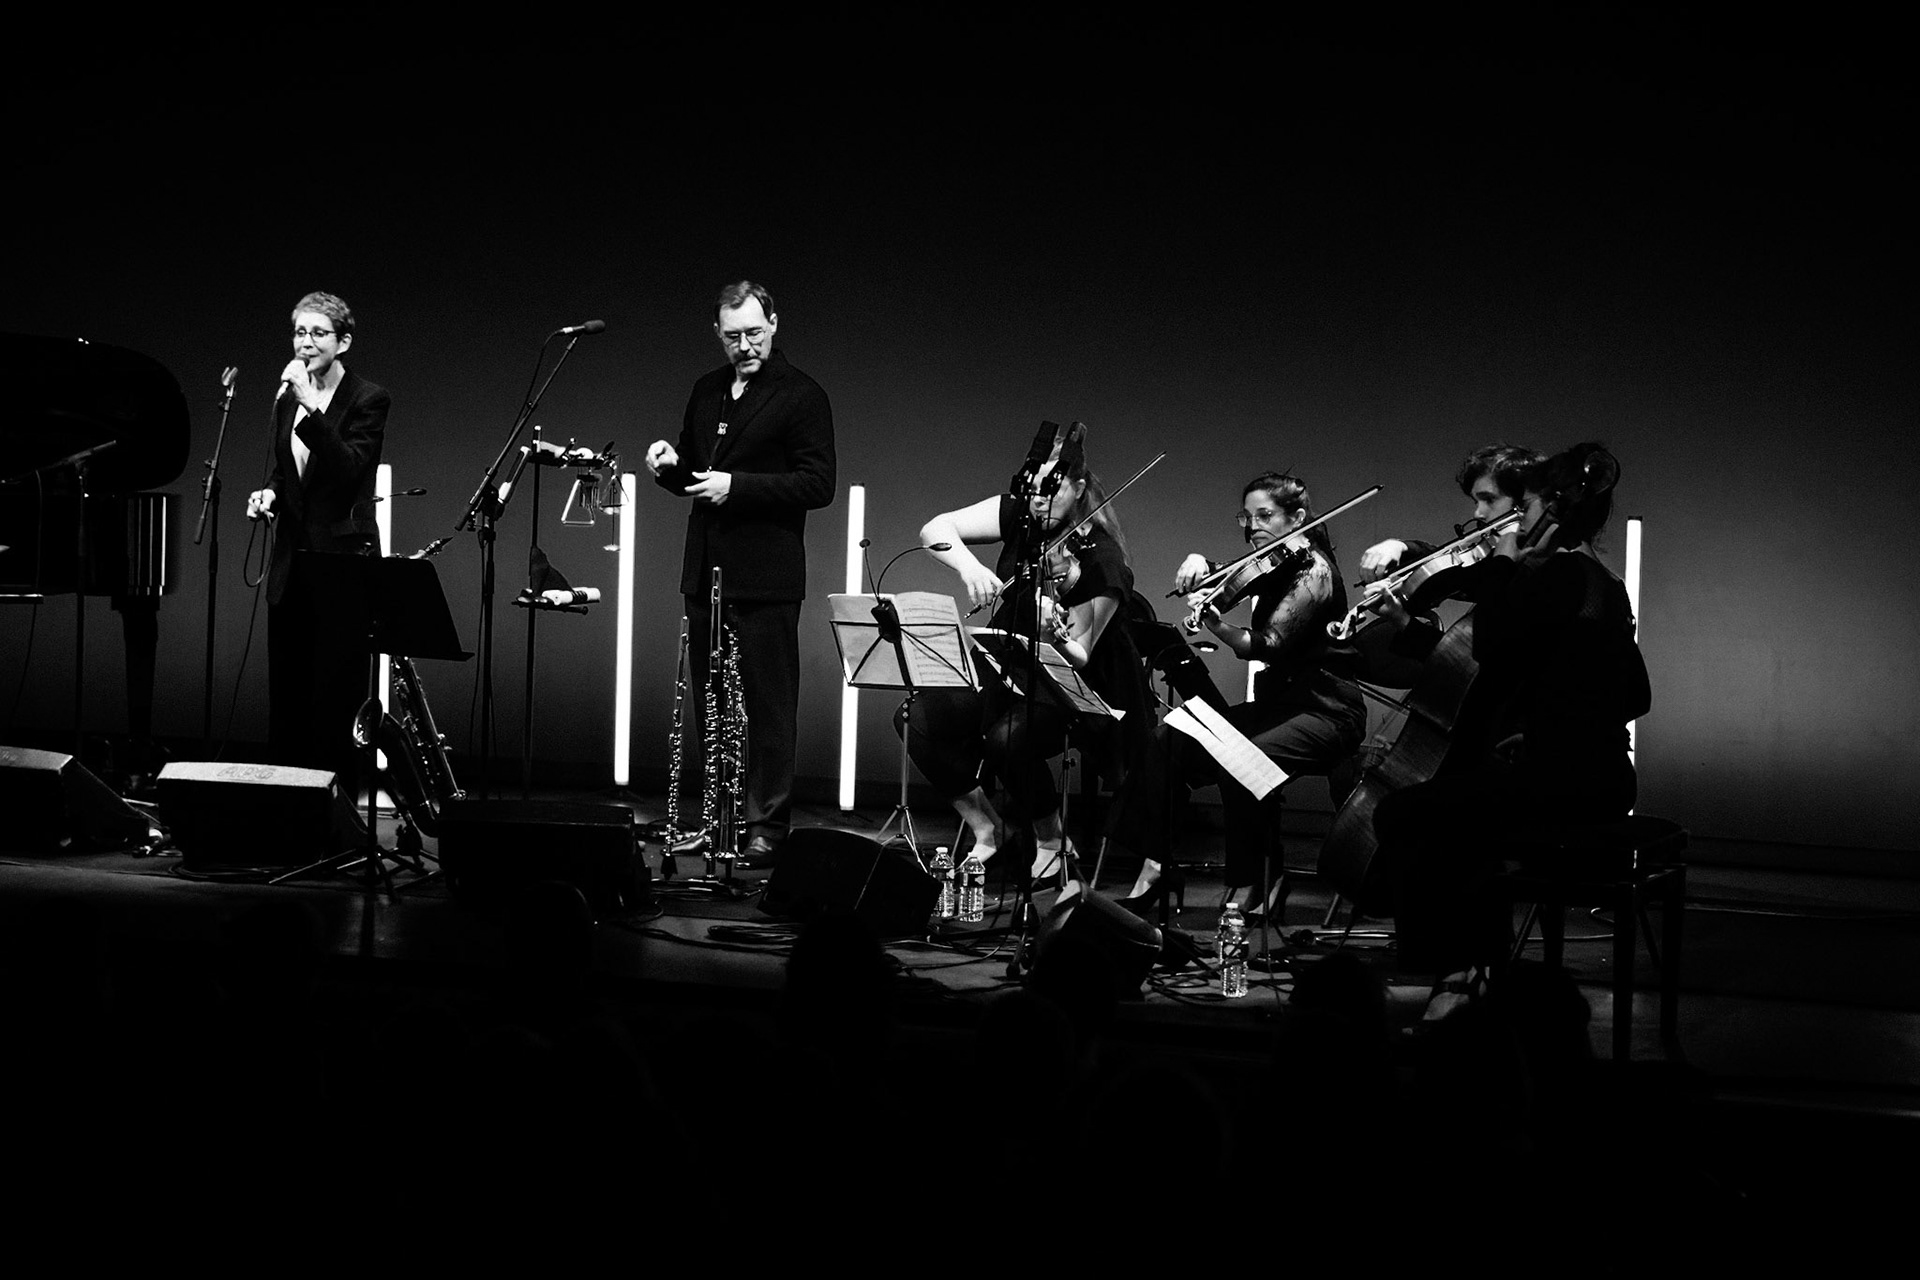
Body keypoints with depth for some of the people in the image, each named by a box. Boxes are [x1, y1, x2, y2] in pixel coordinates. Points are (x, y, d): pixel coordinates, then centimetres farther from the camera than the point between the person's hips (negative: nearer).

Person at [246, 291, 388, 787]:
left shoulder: (368, 400, -7)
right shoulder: (288, 399, 12)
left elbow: (348, 469, -21)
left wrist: (310, 405, -26)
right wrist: (267, 492, 3)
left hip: (343, 560, -7)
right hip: (292, 560, 7)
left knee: (336, 691, -4)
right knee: (286, 687, 10)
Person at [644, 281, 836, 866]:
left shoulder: (802, 396, -6)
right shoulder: (706, 391, 15)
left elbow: (818, 484, -13)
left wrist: (737, 485, -20)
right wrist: (671, 466, 0)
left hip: (765, 578, -7)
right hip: (706, 572, 7)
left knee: (769, 705, -2)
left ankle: (766, 827, 2)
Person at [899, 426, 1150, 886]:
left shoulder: (1102, 565, -23)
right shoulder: (1020, 514, -9)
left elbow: (1076, 661, -19)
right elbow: (934, 529, -13)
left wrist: (1055, 636, -41)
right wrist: (969, 566, -32)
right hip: (1003, 668, 6)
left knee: (1008, 737, -34)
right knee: (919, 718, -15)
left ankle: (1052, 844, -6)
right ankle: (988, 829, 3)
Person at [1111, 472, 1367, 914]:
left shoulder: (1313, 571, -14)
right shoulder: (1271, 567, 11)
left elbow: (1263, 646, -25)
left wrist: (1216, 625, -40)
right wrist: (1198, 563, -10)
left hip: (1325, 712, -8)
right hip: (1276, 704, 8)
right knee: (1170, 742, -9)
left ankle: (1247, 887, -22)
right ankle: (1155, 865, -7)